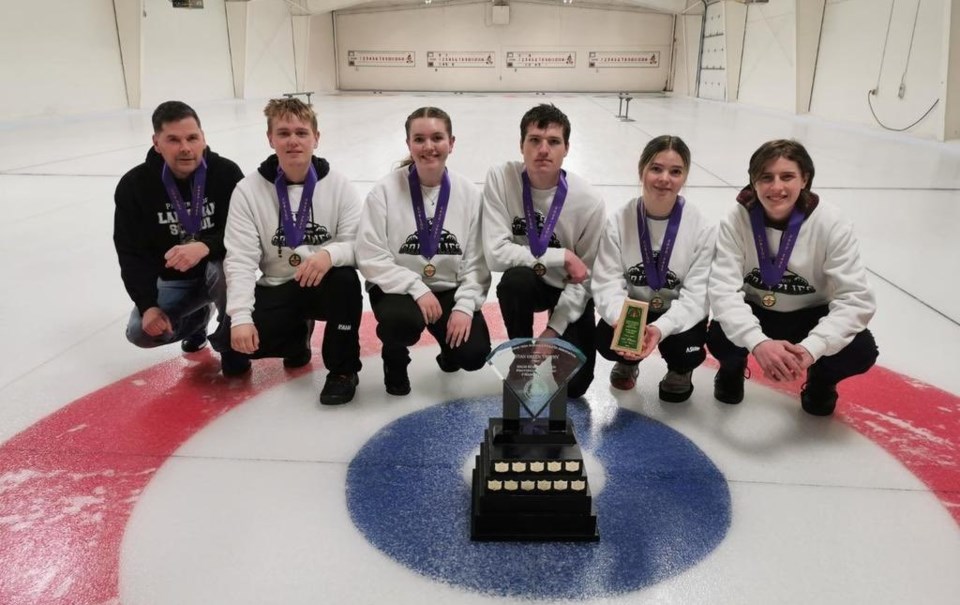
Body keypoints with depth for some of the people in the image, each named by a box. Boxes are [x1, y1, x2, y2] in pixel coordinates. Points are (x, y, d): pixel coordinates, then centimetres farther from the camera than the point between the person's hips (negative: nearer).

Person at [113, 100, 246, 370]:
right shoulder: (134, 185, -13)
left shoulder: (226, 172, -18)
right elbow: (131, 253, -11)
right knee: (141, 332, -17)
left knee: (227, 271, -38)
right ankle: (196, 318, 18)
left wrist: (205, 247, -39)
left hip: (218, 266, -2)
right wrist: (148, 305, -24)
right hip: (172, 280, 3)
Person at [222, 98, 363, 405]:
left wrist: (330, 253, -36)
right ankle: (297, 336, 13)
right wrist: (240, 317, -25)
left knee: (346, 279, -35)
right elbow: (240, 260, -12)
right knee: (235, 343, -22)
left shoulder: (338, 184, -8)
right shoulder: (248, 190, -8)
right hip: (277, 290, 1)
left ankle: (343, 369, -12)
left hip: (325, 284, -1)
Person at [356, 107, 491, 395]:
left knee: (474, 353, -18)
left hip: (450, 290, 2)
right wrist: (416, 288, -23)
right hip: (399, 288, -2)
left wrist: (465, 305, -17)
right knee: (401, 319, -36)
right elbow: (370, 258, -15)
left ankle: (449, 349, 23)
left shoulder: (469, 193, -6)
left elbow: (477, 261, -4)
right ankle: (395, 361, 3)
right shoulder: (386, 189, -13)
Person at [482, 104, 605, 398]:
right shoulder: (501, 178, -21)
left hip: (570, 292, 0)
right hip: (526, 285, 0)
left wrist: (555, 328, -17)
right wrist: (561, 257, -27)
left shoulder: (588, 201, -21)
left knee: (573, 383, -11)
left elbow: (586, 277, -12)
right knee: (515, 279, -36)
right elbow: (496, 254, -25)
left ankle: (549, 345, 25)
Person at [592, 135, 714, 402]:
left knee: (685, 350, -30)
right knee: (606, 341, -28)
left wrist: (661, 328, -40)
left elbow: (696, 294, -21)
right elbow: (607, 283, -18)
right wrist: (622, 321, -40)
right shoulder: (618, 222, -14)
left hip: (679, 316, 0)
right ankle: (628, 361, 13)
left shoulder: (702, 228, -17)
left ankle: (679, 370, 12)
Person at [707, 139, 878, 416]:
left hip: (809, 316, 1)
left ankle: (821, 378, 11)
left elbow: (856, 298, -26)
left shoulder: (831, 225, -23)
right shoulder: (736, 220, -22)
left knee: (860, 350, -27)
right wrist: (757, 342, -46)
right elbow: (723, 289, -29)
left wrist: (811, 348, -42)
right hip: (756, 312, 0)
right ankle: (733, 368, 9)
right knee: (720, 338, -31)